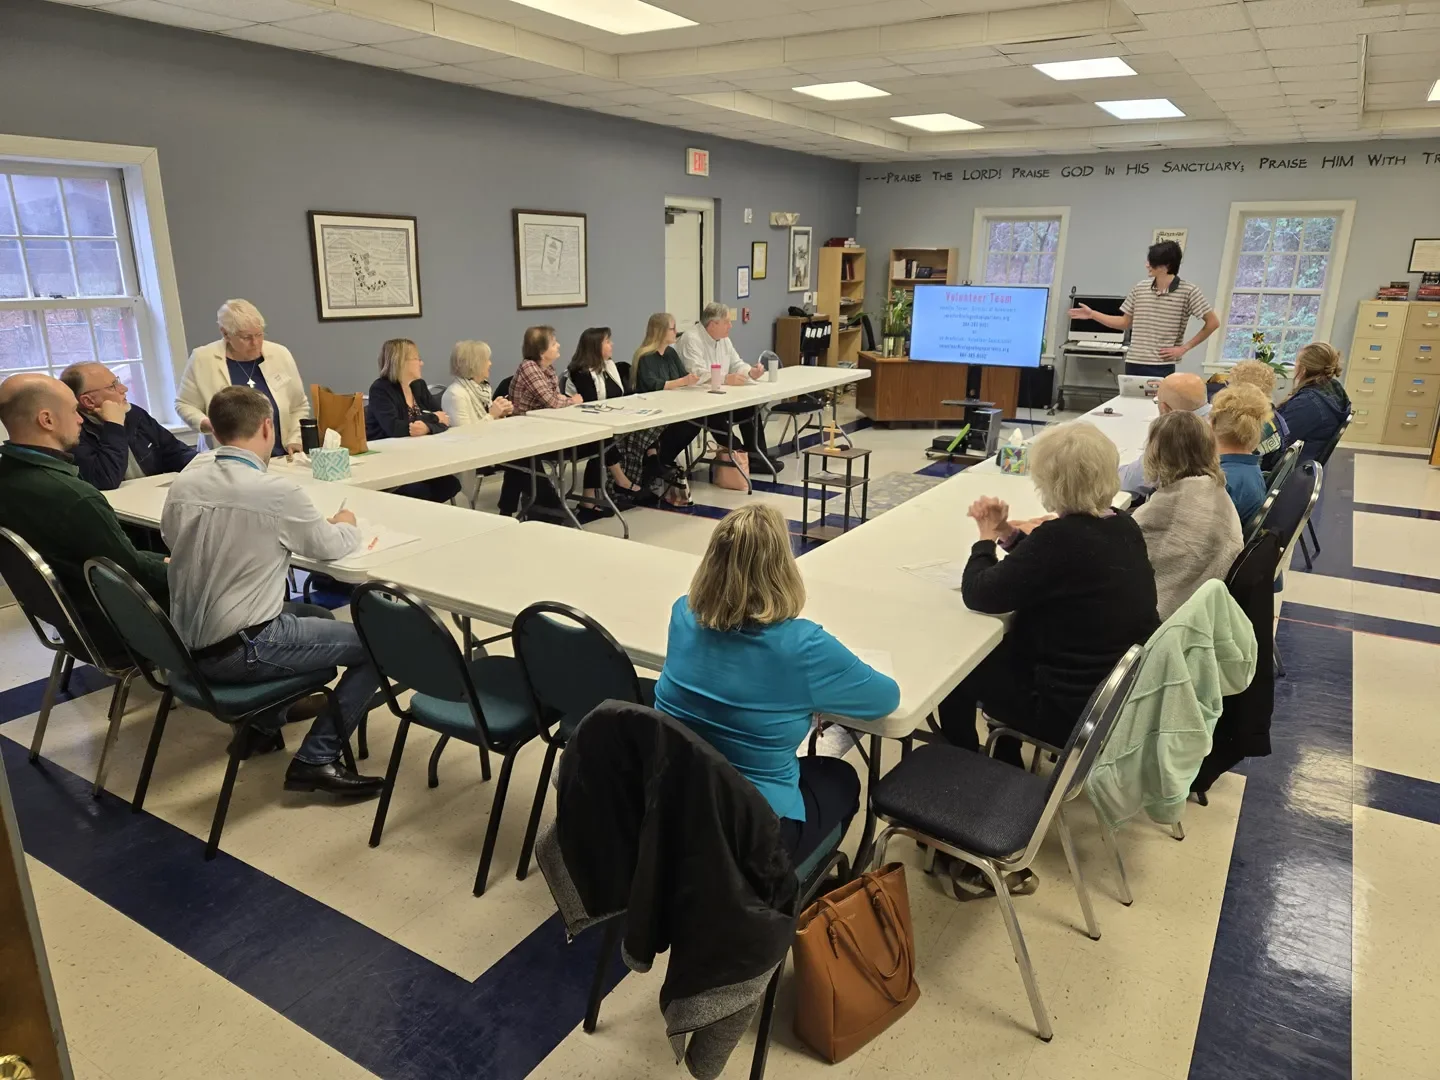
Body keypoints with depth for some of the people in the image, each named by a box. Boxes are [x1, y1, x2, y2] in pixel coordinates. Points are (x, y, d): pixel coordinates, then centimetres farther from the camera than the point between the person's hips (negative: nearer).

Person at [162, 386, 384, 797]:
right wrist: (347, 525, 20)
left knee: (315, 615, 29)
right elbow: (330, 546, -4)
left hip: (188, 644, 8)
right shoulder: (276, 489, -19)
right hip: (241, 651, -8)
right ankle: (315, 760, 2)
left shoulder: (183, 483, -1)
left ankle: (263, 724, 31)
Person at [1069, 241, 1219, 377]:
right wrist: (1092, 314, 12)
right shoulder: (1140, 289, 9)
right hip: (1133, 364, 4)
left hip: (1162, 367, -4)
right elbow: (1125, 323, 18)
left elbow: (1213, 322, -1)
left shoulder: (1188, 291, -4)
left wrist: (1184, 348, -5)